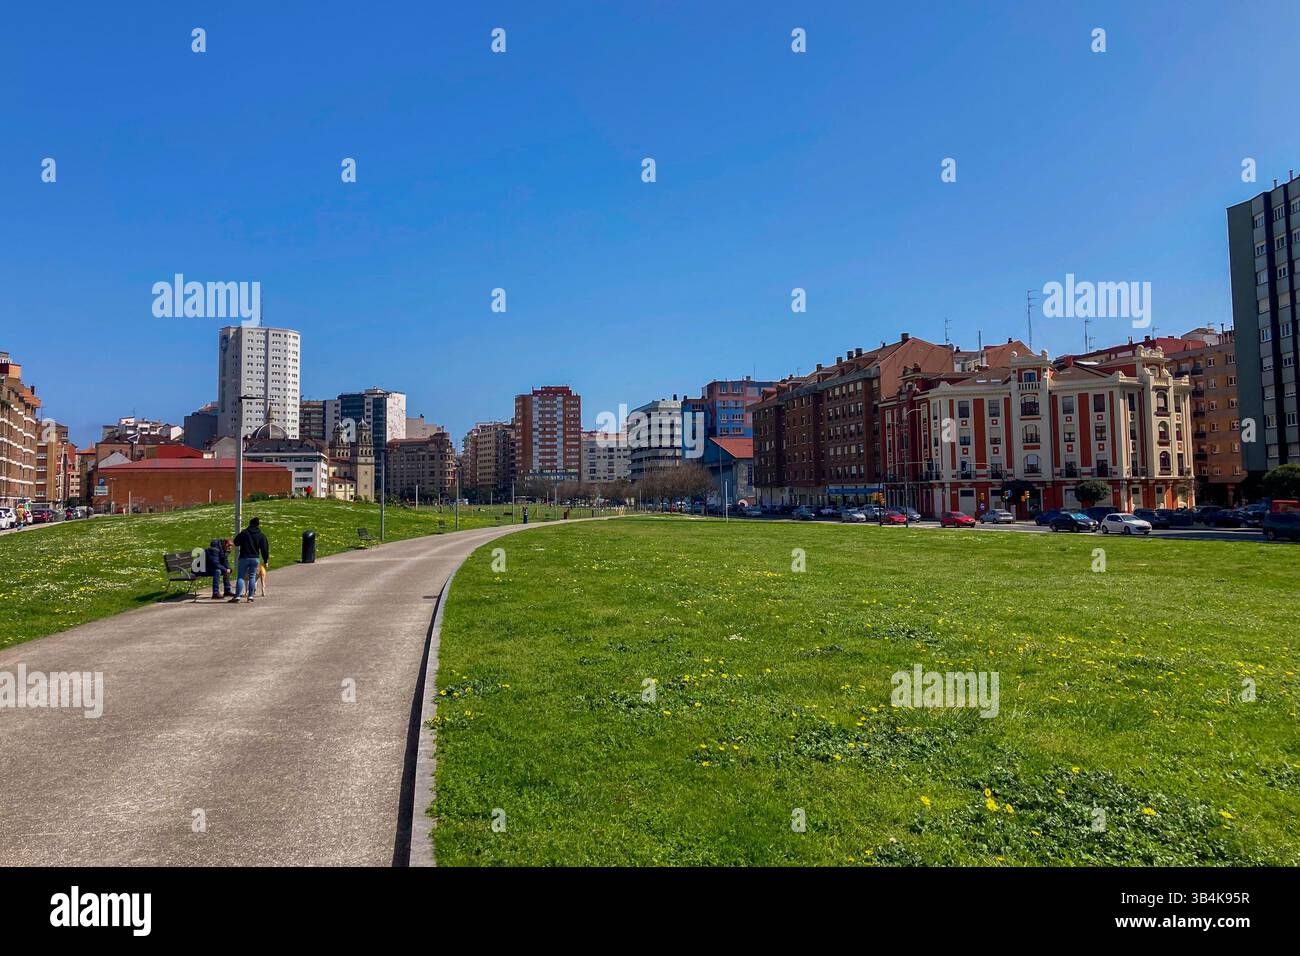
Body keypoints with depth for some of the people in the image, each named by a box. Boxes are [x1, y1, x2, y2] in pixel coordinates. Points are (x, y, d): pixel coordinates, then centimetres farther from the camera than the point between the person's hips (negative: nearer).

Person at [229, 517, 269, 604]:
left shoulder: (244, 533, -3)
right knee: (252, 577, 9)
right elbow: (264, 549, 0)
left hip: (244, 558, -2)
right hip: (255, 558, 2)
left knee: (240, 577, 1)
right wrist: (266, 560, 5)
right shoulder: (261, 535, 1)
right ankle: (250, 597, 6)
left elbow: (236, 542, 5)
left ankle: (237, 597, -5)